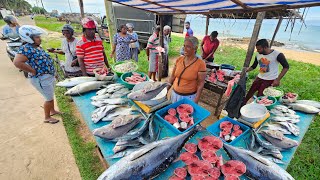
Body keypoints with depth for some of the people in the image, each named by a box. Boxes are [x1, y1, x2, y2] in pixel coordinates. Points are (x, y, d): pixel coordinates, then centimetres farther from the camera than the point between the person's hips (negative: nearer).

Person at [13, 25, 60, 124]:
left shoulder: (37, 47, 7)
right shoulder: (27, 48, -21)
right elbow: (17, 62, -30)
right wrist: (33, 71, -23)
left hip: (49, 76, 9)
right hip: (41, 79, -9)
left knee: (51, 96, 24)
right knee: (49, 98, 3)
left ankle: (52, 110, 45)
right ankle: (47, 118, 22)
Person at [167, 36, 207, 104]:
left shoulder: (200, 64, -15)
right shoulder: (179, 59, -2)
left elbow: (200, 84, -12)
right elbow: (172, 76, 6)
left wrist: (196, 102, -13)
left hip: (189, 97, -4)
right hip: (174, 94, 5)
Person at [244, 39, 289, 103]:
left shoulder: (277, 54, -15)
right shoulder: (258, 55, 0)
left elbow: (286, 67, -11)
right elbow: (253, 66, 12)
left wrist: (278, 79, -19)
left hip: (270, 80, -5)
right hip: (259, 78, 5)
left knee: (260, 96, -5)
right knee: (250, 92, 9)